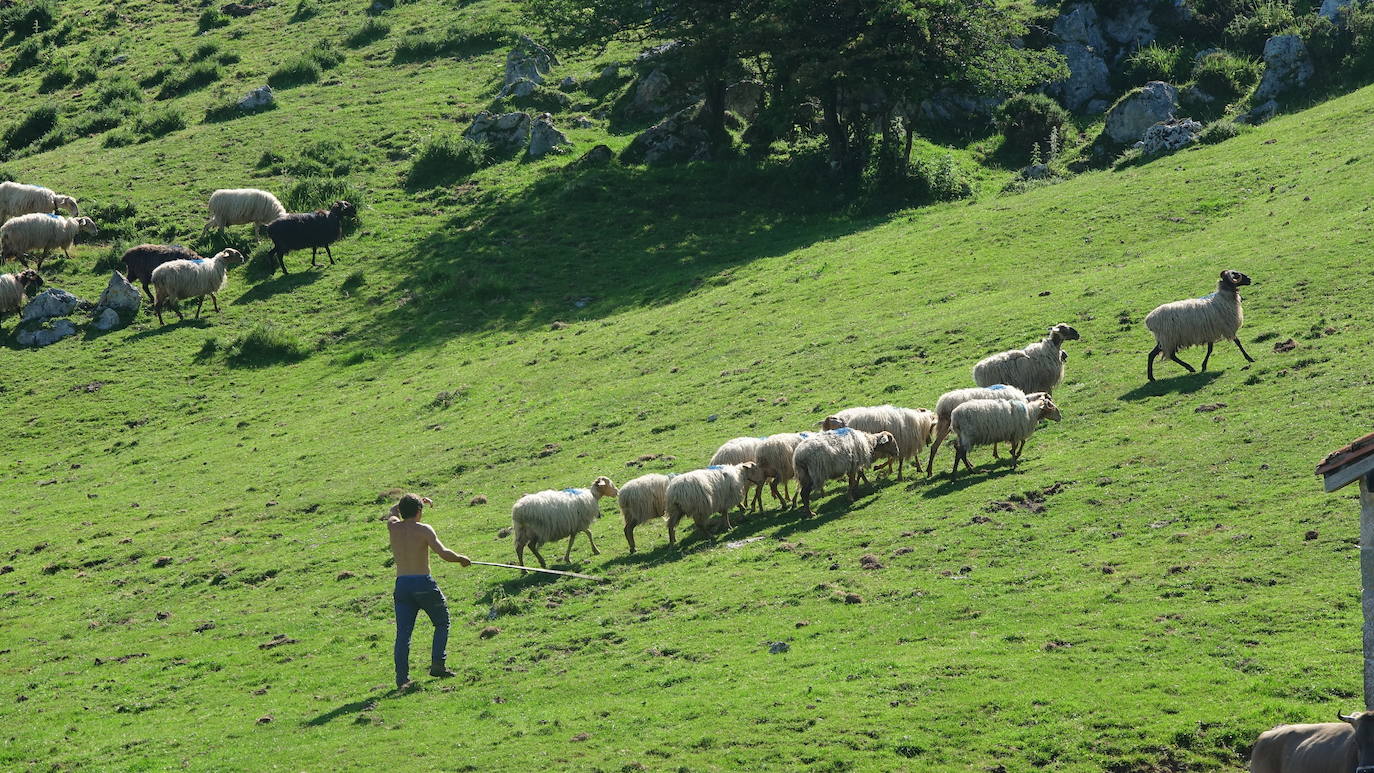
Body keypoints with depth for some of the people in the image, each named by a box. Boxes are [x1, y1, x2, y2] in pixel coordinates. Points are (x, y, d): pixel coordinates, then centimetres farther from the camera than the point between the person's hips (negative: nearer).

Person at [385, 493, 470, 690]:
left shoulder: (393, 527, 4)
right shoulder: (424, 530, -9)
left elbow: (393, 510, 29)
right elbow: (443, 553, -18)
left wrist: (416, 500, 35)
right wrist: (462, 559, -1)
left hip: (402, 585, 4)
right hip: (423, 583, -4)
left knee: (403, 632, 3)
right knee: (442, 623, 16)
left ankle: (402, 677, -3)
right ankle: (437, 664, 7)